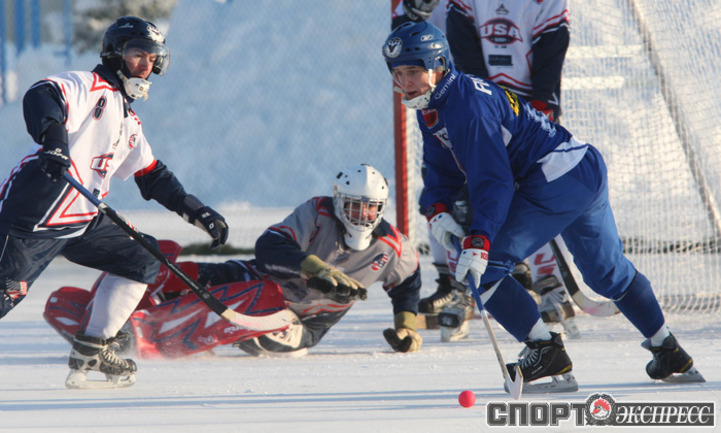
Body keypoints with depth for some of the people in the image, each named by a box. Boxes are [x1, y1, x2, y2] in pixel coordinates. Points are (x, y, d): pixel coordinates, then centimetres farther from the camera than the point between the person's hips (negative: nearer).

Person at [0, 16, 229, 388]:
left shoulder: (129, 123, 22)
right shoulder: (89, 87, -6)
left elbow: (153, 177, 30)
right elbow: (40, 98, -26)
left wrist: (199, 213, 22)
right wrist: (52, 139, -45)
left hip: (82, 222, 9)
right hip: (34, 217, -9)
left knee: (144, 259, 7)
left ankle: (90, 351, 8)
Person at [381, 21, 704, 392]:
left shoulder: (468, 104, -22)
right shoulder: (431, 107, 9)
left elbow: (494, 181, -28)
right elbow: (442, 167, 14)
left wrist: (478, 243, -35)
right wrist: (438, 210, -7)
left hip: (555, 183, -11)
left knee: (481, 268, -13)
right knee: (608, 272, 26)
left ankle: (547, 356, -12)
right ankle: (669, 354, 38)